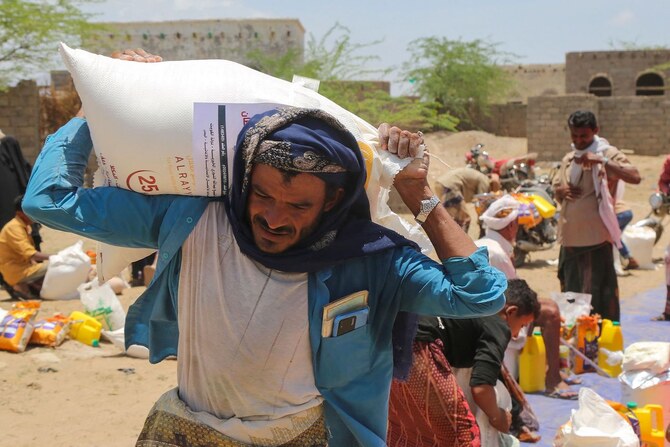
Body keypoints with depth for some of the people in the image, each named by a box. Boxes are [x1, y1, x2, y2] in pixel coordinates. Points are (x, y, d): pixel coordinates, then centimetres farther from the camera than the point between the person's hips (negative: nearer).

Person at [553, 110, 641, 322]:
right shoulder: (568, 159, 16)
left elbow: (635, 177, -20)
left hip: (595, 237, -7)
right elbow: (556, 187, 27)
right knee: (570, 292, 15)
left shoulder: (607, 154, -5)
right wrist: (562, 189, 2)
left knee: (597, 294, -7)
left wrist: (601, 160, -28)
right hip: (570, 236, 7)